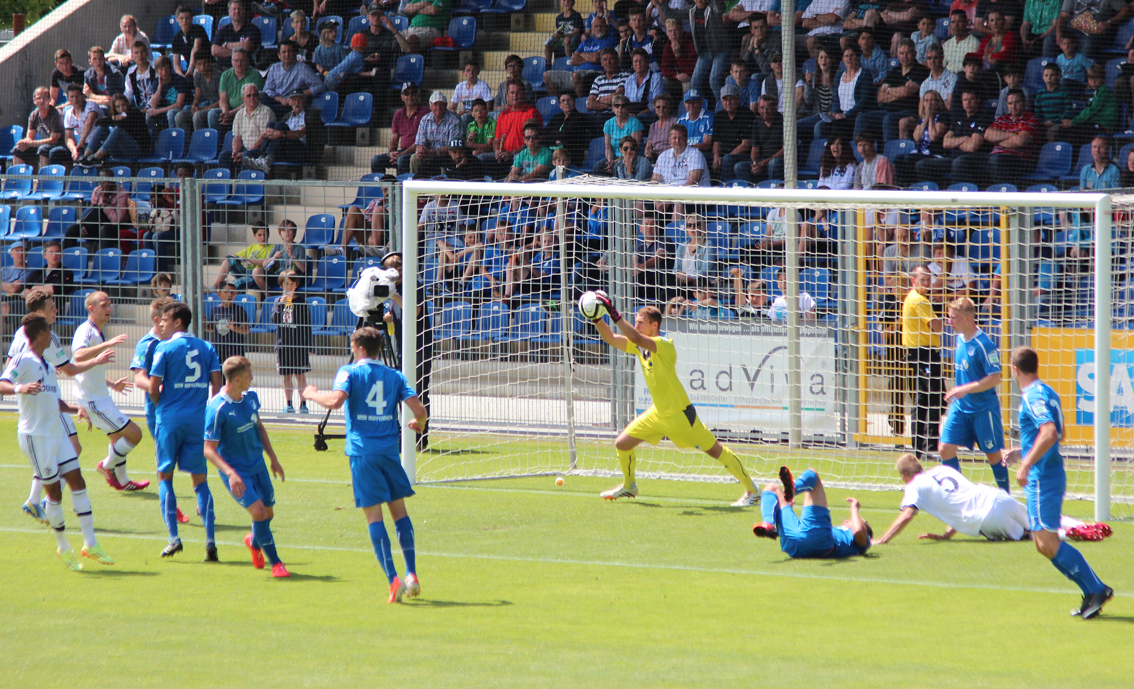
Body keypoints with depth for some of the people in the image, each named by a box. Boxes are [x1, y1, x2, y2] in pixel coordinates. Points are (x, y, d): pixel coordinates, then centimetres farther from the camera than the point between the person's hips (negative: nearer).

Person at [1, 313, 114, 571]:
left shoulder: (48, 366, 17)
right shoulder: (23, 361, -9)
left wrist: (75, 409, 8)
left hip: (56, 432, 8)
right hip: (35, 435, -8)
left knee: (78, 482, 4)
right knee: (54, 492, -2)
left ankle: (90, 544, 9)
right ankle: (63, 548, 13)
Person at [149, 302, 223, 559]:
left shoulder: (165, 348, -4)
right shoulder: (206, 348, 8)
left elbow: (153, 387, -7)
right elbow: (217, 383, 3)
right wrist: (209, 410, 14)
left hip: (170, 419, -3)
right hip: (199, 420, 3)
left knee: (165, 476, 9)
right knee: (200, 480, 7)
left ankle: (173, 537, -3)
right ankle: (210, 540, -7)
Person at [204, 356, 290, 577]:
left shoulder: (251, 397, 0)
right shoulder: (217, 409, -23)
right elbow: (209, 450, -20)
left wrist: (273, 458, 18)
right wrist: (230, 473, -32)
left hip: (257, 465, 7)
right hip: (235, 471, -7)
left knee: (268, 513, 13)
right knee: (258, 511, -19)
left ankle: (254, 542, 47)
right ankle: (275, 563, -6)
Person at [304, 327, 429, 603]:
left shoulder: (349, 372, -1)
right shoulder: (395, 376, 9)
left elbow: (336, 400, -18)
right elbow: (419, 409, 1)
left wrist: (313, 394, 1)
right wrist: (419, 423, 24)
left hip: (362, 451, -3)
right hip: (390, 449, 3)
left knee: (374, 515, -4)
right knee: (399, 510, 14)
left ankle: (393, 580, -14)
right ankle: (412, 575, 8)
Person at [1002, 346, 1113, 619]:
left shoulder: (1033, 396, -15)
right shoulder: (1048, 392, 15)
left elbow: (1050, 433, -29)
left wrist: (1026, 465, -27)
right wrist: (1021, 451, 31)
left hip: (1043, 479, -10)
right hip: (1052, 473, 10)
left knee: (1048, 543, -11)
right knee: (1044, 544, 10)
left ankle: (1096, 589, -12)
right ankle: (1092, 595, 7)